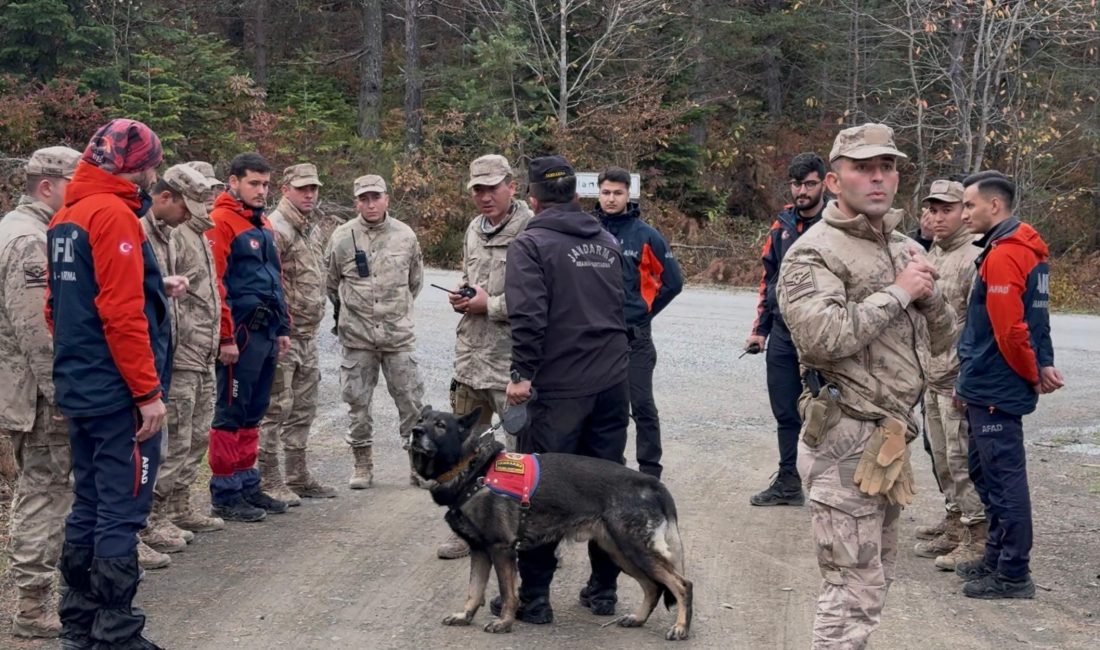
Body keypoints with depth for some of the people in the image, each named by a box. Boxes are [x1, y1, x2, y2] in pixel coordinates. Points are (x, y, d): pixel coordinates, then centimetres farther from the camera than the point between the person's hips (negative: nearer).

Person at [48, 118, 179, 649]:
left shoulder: (65, 219, 13)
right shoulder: (114, 215, -15)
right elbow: (122, 315, -22)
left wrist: (154, 291, 14)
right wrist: (148, 392, -19)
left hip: (80, 389, 9)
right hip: (118, 393, -9)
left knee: (88, 507, 14)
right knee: (121, 515, -4)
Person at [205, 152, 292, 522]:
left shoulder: (263, 225, 18)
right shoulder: (221, 222, -10)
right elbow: (215, 283, -17)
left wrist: (283, 328, 19)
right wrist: (225, 337, -20)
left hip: (266, 332, 9)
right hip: (241, 333, -9)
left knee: (253, 413, 14)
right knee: (231, 413, -3)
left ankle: (247, 486, 22)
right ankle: (224, 495, 3)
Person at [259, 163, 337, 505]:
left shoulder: (313, 228, 16)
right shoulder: (276, 228, -14)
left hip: (308, 334, 9)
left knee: (303, 408, 15)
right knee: (276, 407, -4)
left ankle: (298, 477, 24)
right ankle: (269, 480, 3)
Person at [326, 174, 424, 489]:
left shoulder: (405, 236, 3)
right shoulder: (342, 238, -2)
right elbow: (330, 282, 13)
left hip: (398, 334, 0)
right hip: (356, 335, 0)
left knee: (411, 401, 2)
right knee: (357, 403, 7)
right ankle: (362, 464, 19)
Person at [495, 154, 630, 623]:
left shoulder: (532, 243, -8)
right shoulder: (606, 241, 13)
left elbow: (529, 315, -18)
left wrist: (523, 373, -15)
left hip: (558, 387, -6)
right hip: (612, 382, 6)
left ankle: (534, 596, 7)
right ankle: (603, 588, 18)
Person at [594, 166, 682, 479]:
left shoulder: (646, 235, -4)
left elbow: (673, 281, 3)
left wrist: (646, 310, 5)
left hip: (635, 336, -2)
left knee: (642, 405, 0)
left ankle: (650, 469, 8)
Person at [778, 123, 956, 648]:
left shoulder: (908, 249, 14)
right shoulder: (815, 252, -11)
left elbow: (941, 340, 16)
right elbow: (822, 336, -27)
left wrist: (929, 295, -4)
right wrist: (897, 293, -17)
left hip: (890, 436, 9)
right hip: (847, 438, -9)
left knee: (873, 578, 17)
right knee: (855, 585, -7)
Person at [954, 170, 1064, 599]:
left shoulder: (1002, 257, -19)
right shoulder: (1022, 250, 14)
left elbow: (1010, 331, -22)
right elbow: (1025, 322, 16)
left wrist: (1034, 375, -10)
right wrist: (1042, 366, 7)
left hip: (995, 390, -10)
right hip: (988, 387, 10)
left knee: (1004, 479, -4)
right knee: (986, 472, 18)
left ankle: (1014, 576, 3)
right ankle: (997, 559, 28)